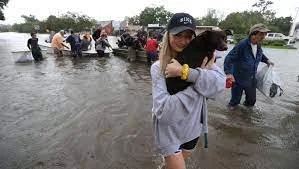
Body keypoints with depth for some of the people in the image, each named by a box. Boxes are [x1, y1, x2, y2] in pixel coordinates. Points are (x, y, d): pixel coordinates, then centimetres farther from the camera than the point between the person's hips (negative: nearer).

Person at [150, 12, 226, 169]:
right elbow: (163, 110, -29)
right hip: (169, 131, -4)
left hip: (192, 128, 4)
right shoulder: (158, 67, -17)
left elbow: (220, 83, -24)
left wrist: (185, 71, -33)